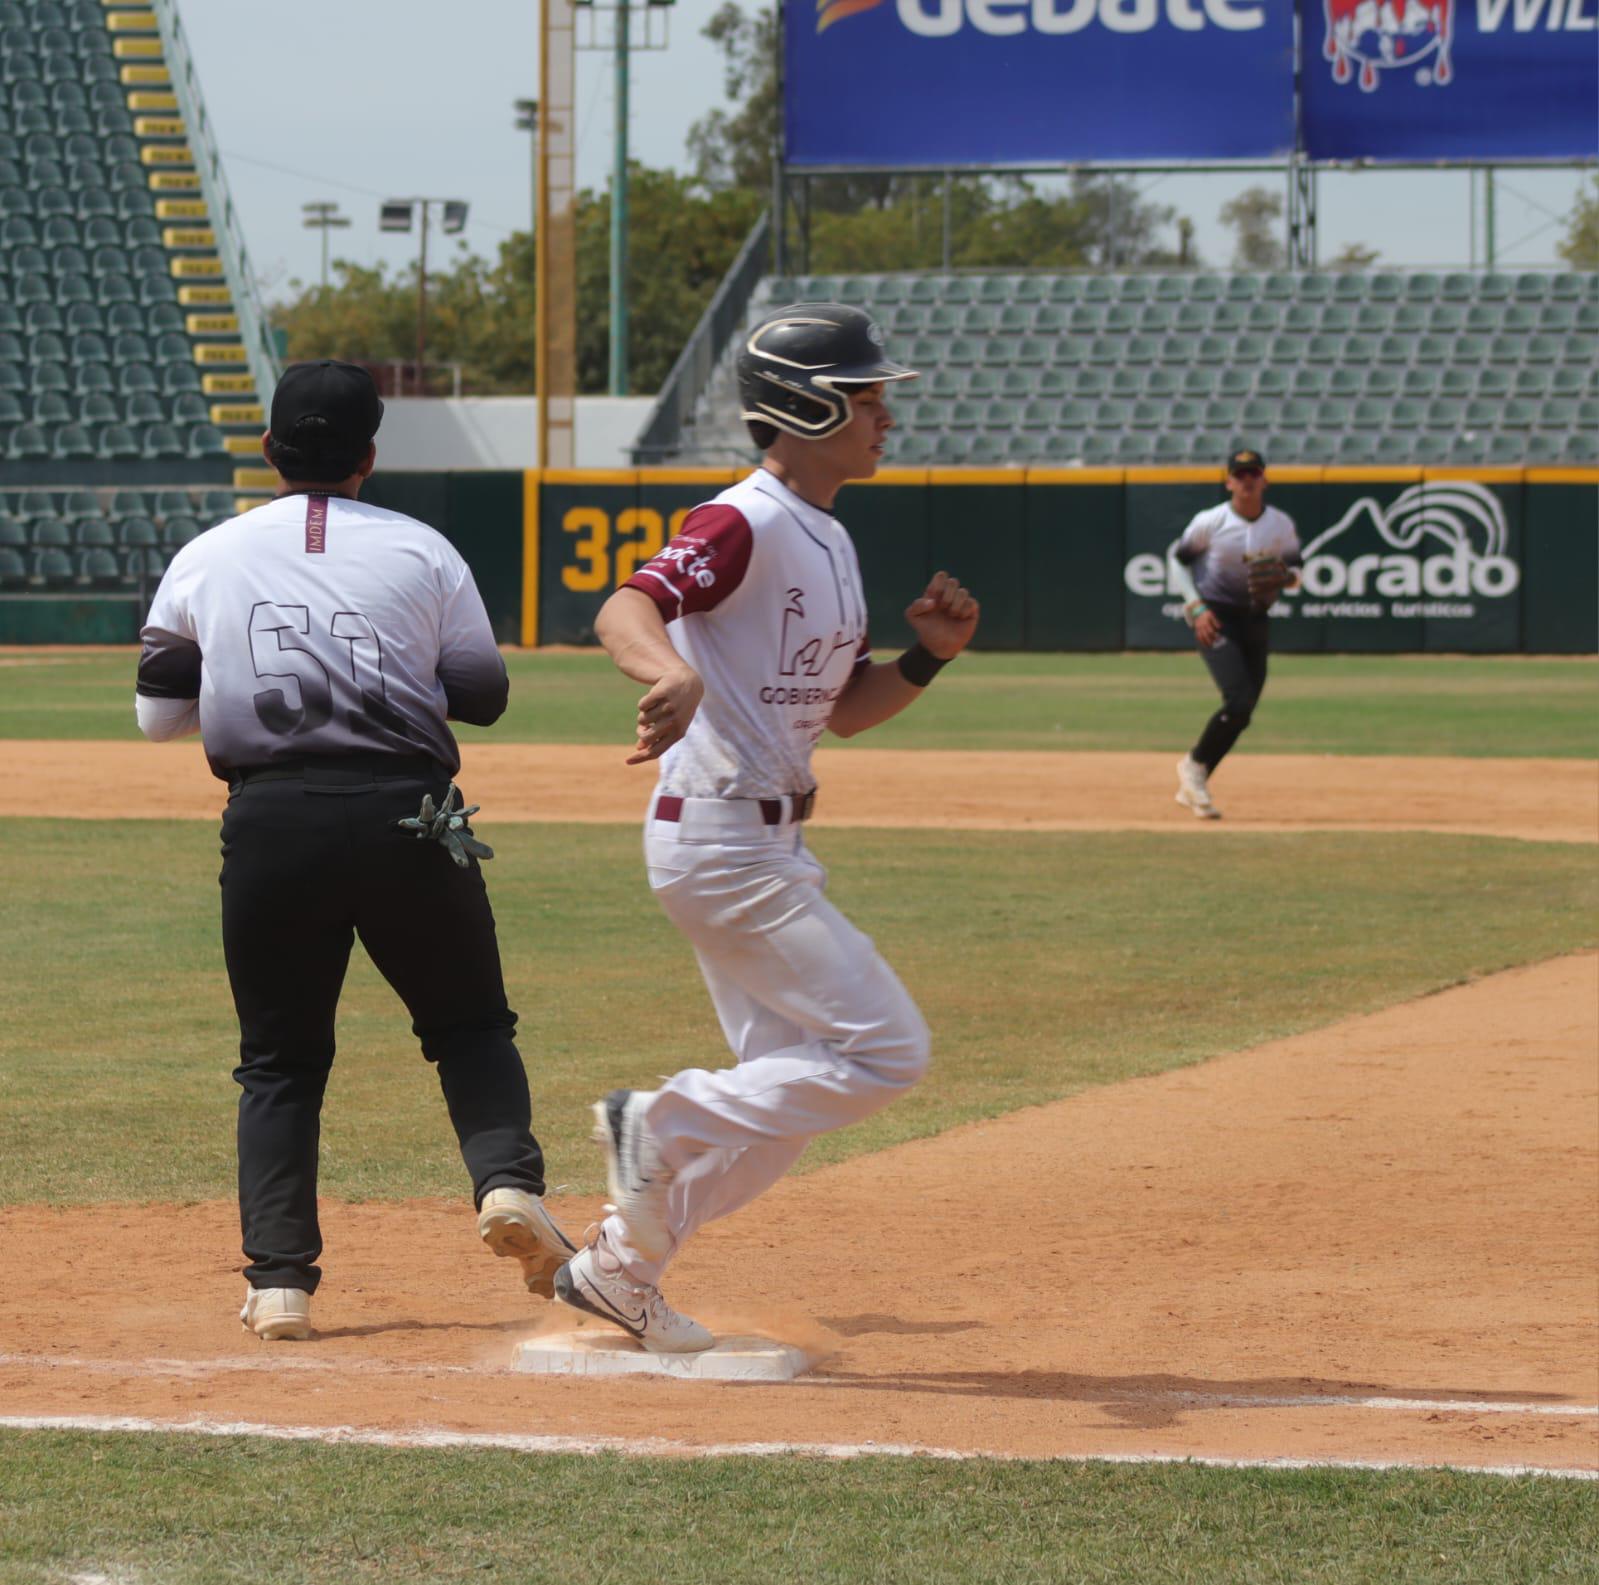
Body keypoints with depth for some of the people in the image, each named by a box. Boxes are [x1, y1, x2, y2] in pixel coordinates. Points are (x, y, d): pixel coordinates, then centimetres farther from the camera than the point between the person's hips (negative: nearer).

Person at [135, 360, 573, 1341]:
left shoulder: (207, 559, 8)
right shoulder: (422, 552, 5)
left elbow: (159, 715, 11)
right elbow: (482, 695, 7)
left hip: (269, 822, 1)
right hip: (404, 812, -1)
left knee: (280, 1059, 11)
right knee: (470, 1025, 15)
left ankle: (280, 1279, -1)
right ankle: (508, 1180, -11)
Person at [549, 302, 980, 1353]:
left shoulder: (830, 542, 15)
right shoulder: (748, 526, -16)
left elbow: (842, 708, 20)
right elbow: (626, 609, -31)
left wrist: (930, 658, 2)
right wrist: (675, 675, -52)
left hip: (767, 846, 10)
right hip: (720, 840, -10)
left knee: (790, 1091, 15)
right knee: (886, 1050, -12)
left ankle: (620, 1267, 22)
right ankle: (664, 1126, -3)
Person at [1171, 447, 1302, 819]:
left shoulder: (1282, 526, -1)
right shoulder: (1209, 522, -10)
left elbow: (1295, 567, 11)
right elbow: (1180, 560, 1)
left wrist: (1284, 577, -13)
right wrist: (1196, 607, -9)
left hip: (1256, 620, 5)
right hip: (1216, 620, -5)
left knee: (1241, 713, 5)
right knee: (1239, 701, -20)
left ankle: (1191, 787, 21)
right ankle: (1194, 766, 3)